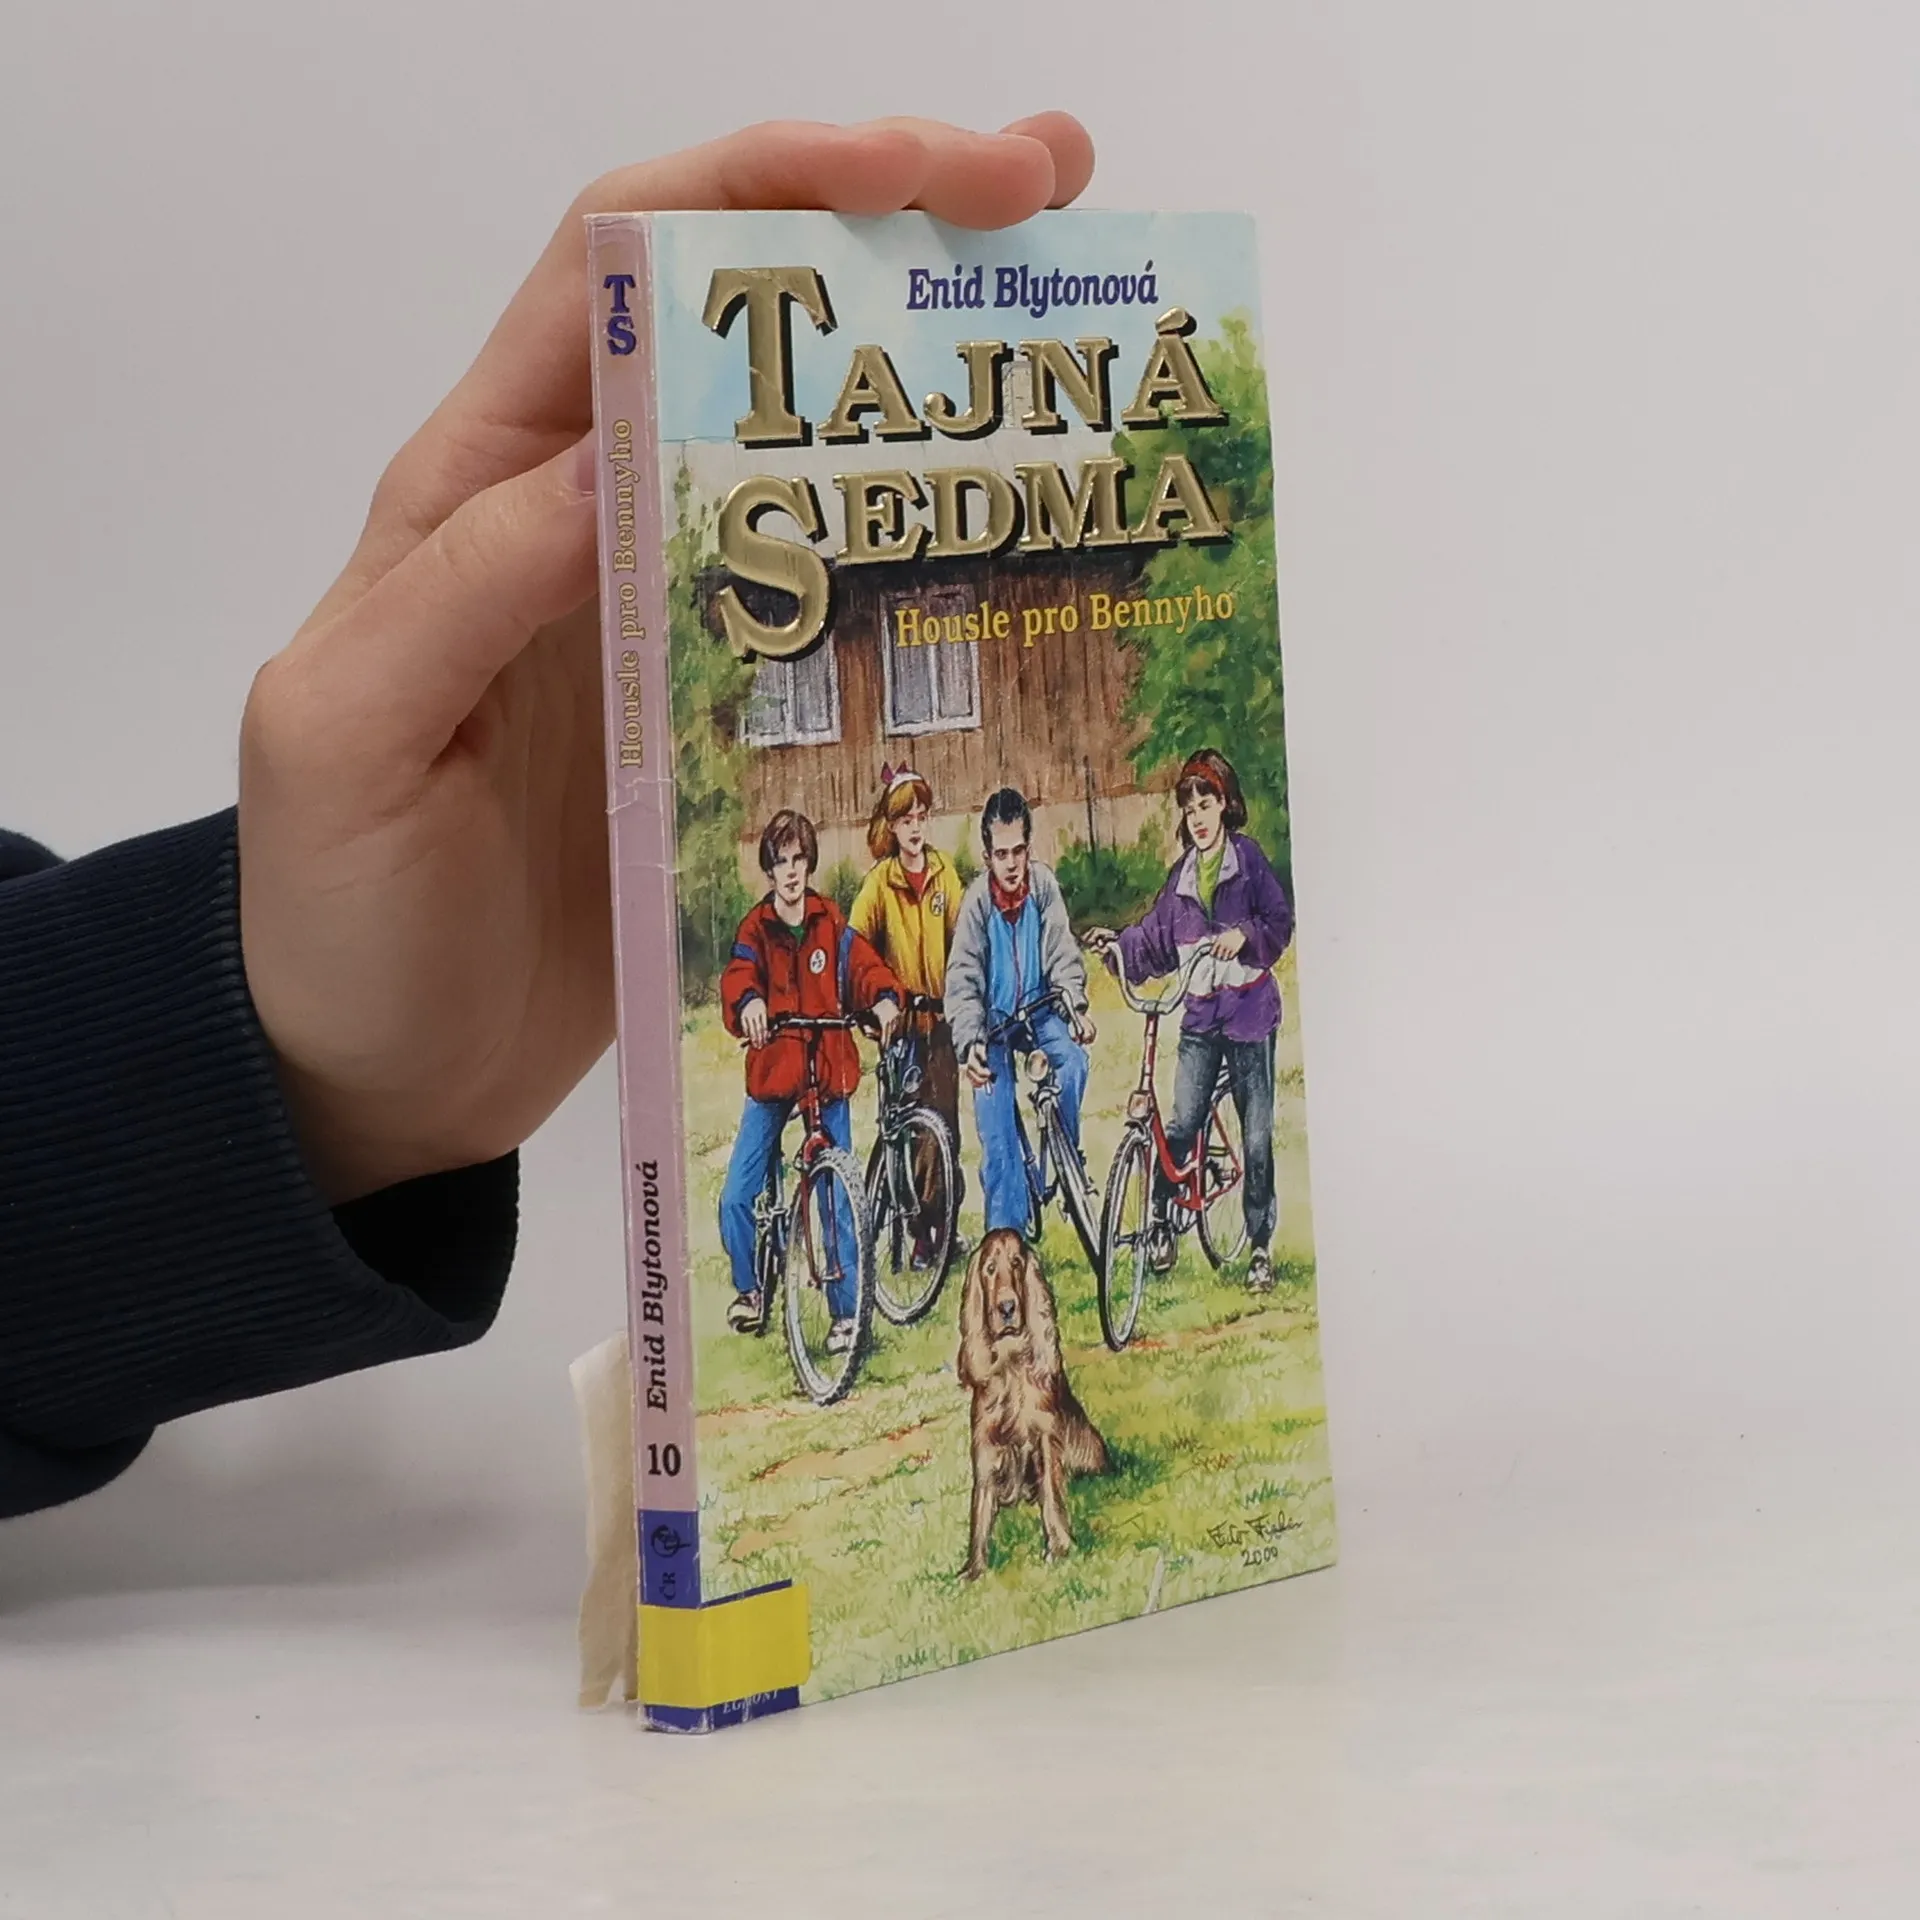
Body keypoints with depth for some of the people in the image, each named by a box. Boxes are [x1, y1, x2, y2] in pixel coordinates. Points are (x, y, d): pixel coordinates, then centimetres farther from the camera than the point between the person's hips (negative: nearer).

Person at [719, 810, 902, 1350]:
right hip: (772, 1074, 0)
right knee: (736, 1198, -8)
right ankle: (751, 1289, 16)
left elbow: (863, 965, -5)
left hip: (829, 1073, 0)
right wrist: (747, 1003, -40)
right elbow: (739, 976, -17)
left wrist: (885, 997, -28)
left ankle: (847, 1313, 9)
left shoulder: (832, 925, 5)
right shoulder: (755, 929, -1)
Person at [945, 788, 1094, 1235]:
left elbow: (1062, 954, -11)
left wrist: (1075, 1006, -29)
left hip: (1038, 1009, 2)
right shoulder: (976, 903, -19)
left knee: (1073, 1062, -27)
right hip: (994, 1022, -2)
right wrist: (969, 1043, -36)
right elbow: (963, 981, -21)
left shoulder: (1043, 884, -14)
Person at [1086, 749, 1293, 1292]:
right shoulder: (1181, 875, 13)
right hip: (1200, 1018, 3)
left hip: (1250, 1013, -3)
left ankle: (1261, 1246, 6)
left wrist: (1245, 934, -22)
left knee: (1257, 1135, -1)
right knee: (1179, 1126, -6)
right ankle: (1162, 1227, 7)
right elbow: (1156, 940, 12)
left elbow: (1280, 921, -5)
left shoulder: (1248, 859, 0)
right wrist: (1119, 946, -4)